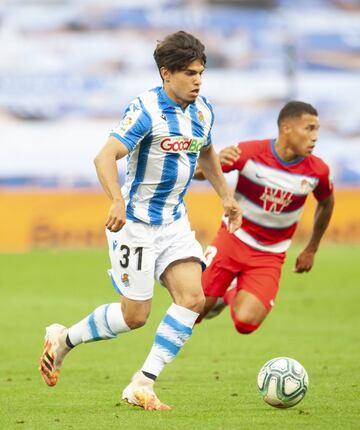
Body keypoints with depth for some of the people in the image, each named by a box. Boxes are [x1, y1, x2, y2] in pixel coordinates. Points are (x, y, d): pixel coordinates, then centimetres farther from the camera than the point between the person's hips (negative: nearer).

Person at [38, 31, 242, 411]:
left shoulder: (202, 111, 4)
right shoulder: (146, 110, -19)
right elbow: (105, 156, -29)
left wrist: (225, 196, 23)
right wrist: (118, 200, -44)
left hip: (174, 222, 7)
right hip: (135, 223, -7)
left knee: (192, 298, -10)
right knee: (135, 315, -3)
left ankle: (142, 385, -5)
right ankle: (63, 339, 22)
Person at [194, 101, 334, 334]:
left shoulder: (317, 171, -12)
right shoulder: (249, 152, -18)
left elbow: (326, 203, 11)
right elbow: (197, 173, -11)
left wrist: (311, 250, 16)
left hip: (270, 255, 1)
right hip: (234, 238, -1)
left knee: (246, 322, -17)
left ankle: (233, 295, 19)